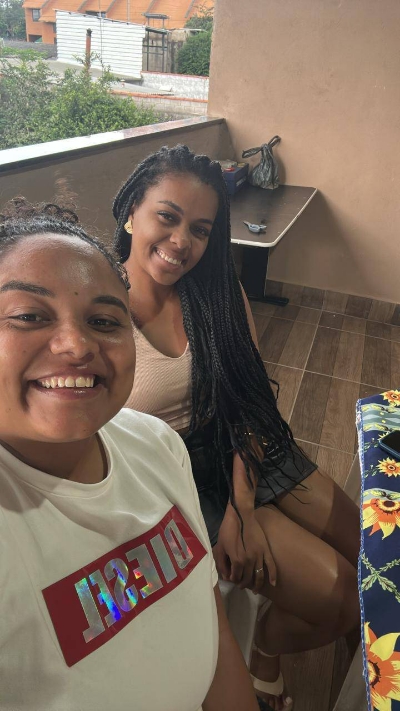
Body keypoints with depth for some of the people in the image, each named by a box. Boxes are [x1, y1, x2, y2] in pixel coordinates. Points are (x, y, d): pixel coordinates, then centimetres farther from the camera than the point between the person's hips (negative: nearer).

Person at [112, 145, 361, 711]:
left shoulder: (220, 294, -2)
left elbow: (249, 398, -4)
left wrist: (242, 508, -13)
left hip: (242, 453, 5)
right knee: (341, 599, -8)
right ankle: (264, 660, 26)